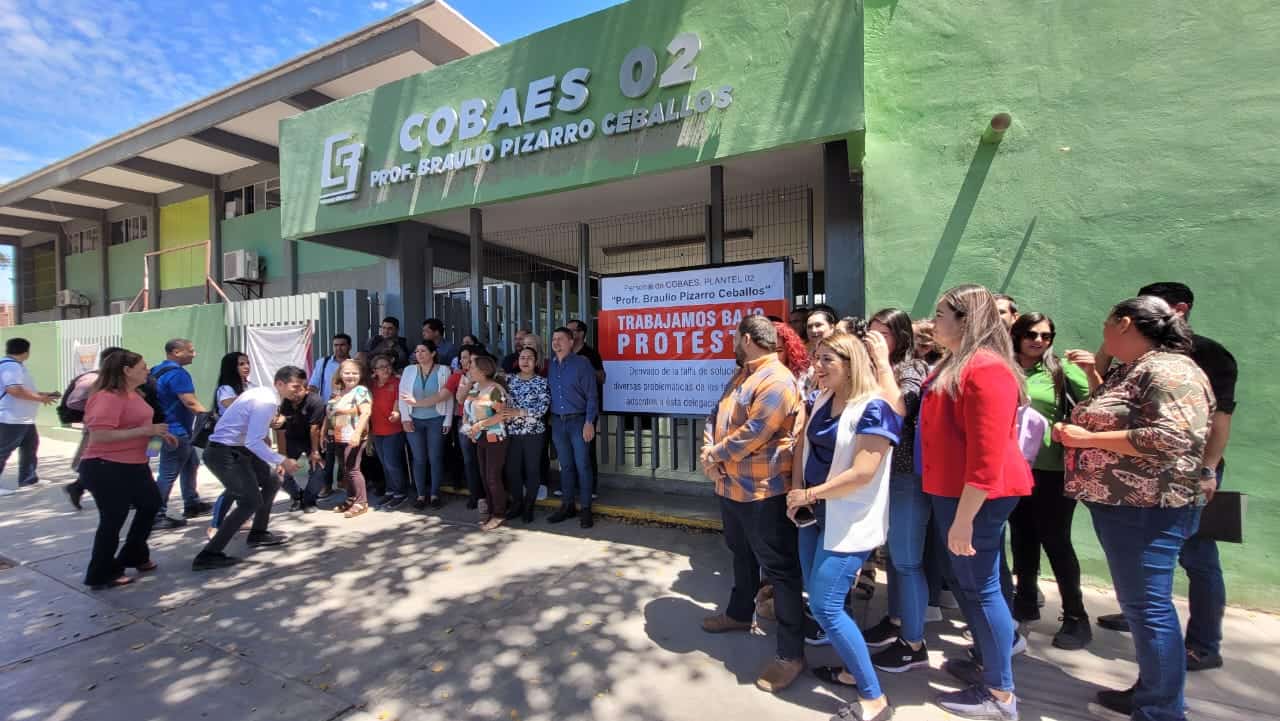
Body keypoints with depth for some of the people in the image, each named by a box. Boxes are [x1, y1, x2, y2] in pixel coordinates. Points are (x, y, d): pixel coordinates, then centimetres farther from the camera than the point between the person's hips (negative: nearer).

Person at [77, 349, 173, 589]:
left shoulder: (132, 394, 8)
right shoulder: (107, 398, -22)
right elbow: (98, 436, -30)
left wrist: (157, 433, 12)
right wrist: (146, 431, -29)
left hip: (134, 465, 10)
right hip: (107, 469, -10)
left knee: (151, 504, 20)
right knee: (113, 520, 2)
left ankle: (134, 556, 37)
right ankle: (101, 576, 20)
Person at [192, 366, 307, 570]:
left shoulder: (264, 393, 8)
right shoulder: (266, 401, -23)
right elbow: (253, 442, -28)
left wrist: (275, 461, 15)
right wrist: (282, 460, -24)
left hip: (237, 449, 10)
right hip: (224, 453, -10)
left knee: (271, 482, 18)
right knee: (250, 502, -10)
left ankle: (258, 534, 31)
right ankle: (208, 555, -2)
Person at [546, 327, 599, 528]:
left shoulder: (582, 363, -5)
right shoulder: (550, 365, 9)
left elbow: (591, 395, -8)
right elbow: (548, 393, 12)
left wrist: (589, 422, -14)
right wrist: (549, 418, 3)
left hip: (578, 421, -4)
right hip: (557, 422, 5)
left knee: (582, 466, 0)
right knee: (565, 466, 12)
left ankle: (585, 508, 9)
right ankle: (567, 506, 22)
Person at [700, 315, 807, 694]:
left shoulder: (776, 381, -21)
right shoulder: (740, 377, 13)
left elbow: (751, 435, -27)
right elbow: (716, 417, 11)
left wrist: (714, 454, -12)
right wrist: (707, 452, -8)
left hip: (764, 492, -10)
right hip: (731, 486, 10)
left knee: (779, 568, 1)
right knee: (741, 555, 26)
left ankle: (791, 654, 12)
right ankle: (739, 613, 47)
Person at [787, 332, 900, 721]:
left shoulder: (874, 409, -18)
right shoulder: (822, 401, 6)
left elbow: (862, 474, -24)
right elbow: (802, 445, 13)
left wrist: (807, 494, -15)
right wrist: (797, 491, -3)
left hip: (849, 521, -8)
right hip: (816, 513, 8)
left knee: (826, 606, -7)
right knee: (821, 601, 15)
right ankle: (851, 667, 36)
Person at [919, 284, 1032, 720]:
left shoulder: (986, 369, -20)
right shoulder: (956, 364, 13)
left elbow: (987, 453, -26)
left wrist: (964, 517, -25)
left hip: (977, 498, -10)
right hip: (953, 491, 10)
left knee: (980, 586, 2)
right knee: (962, 579, 20)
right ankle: (987, 660, 39)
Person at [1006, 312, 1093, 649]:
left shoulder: (1062, 369, -2)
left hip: (1052, 468, -3)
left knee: (1055, 540, 2)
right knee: (1022, 537, 15)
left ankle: (1076, 617, 17)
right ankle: (1026, 601, 32)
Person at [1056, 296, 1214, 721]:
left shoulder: (1170, 371, -15)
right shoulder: (1128, 370, 14)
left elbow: (1174, 438, -26)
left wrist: (1087, 438, -22)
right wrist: (1073, 432, 6)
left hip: (1147, 508, -10)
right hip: (1117, 503, 10)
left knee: (1147, 605, 0)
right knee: (1137, 602, 18)